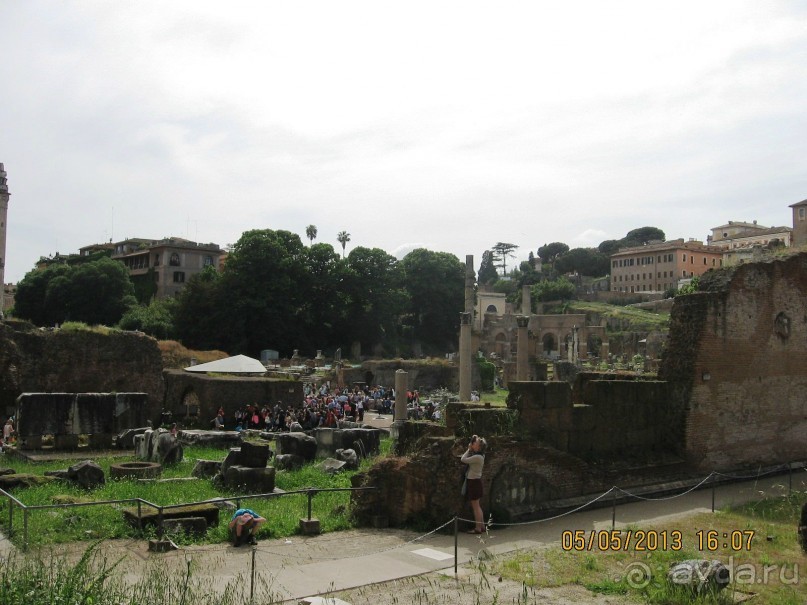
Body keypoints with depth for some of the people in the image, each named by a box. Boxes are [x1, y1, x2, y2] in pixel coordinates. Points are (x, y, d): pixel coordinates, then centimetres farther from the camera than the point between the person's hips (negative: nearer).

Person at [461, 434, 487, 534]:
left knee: (475, 506, -2)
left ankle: (478, 528, 3)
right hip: (474, 481, 10)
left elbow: (463, 459, -19)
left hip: (474, 482, -10)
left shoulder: (477, 457, -22)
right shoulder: (478, 455, 7)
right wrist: (470, 449, 4)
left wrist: (469, 449, -7)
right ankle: (482, 526, 23)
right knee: (477, 506, 17)